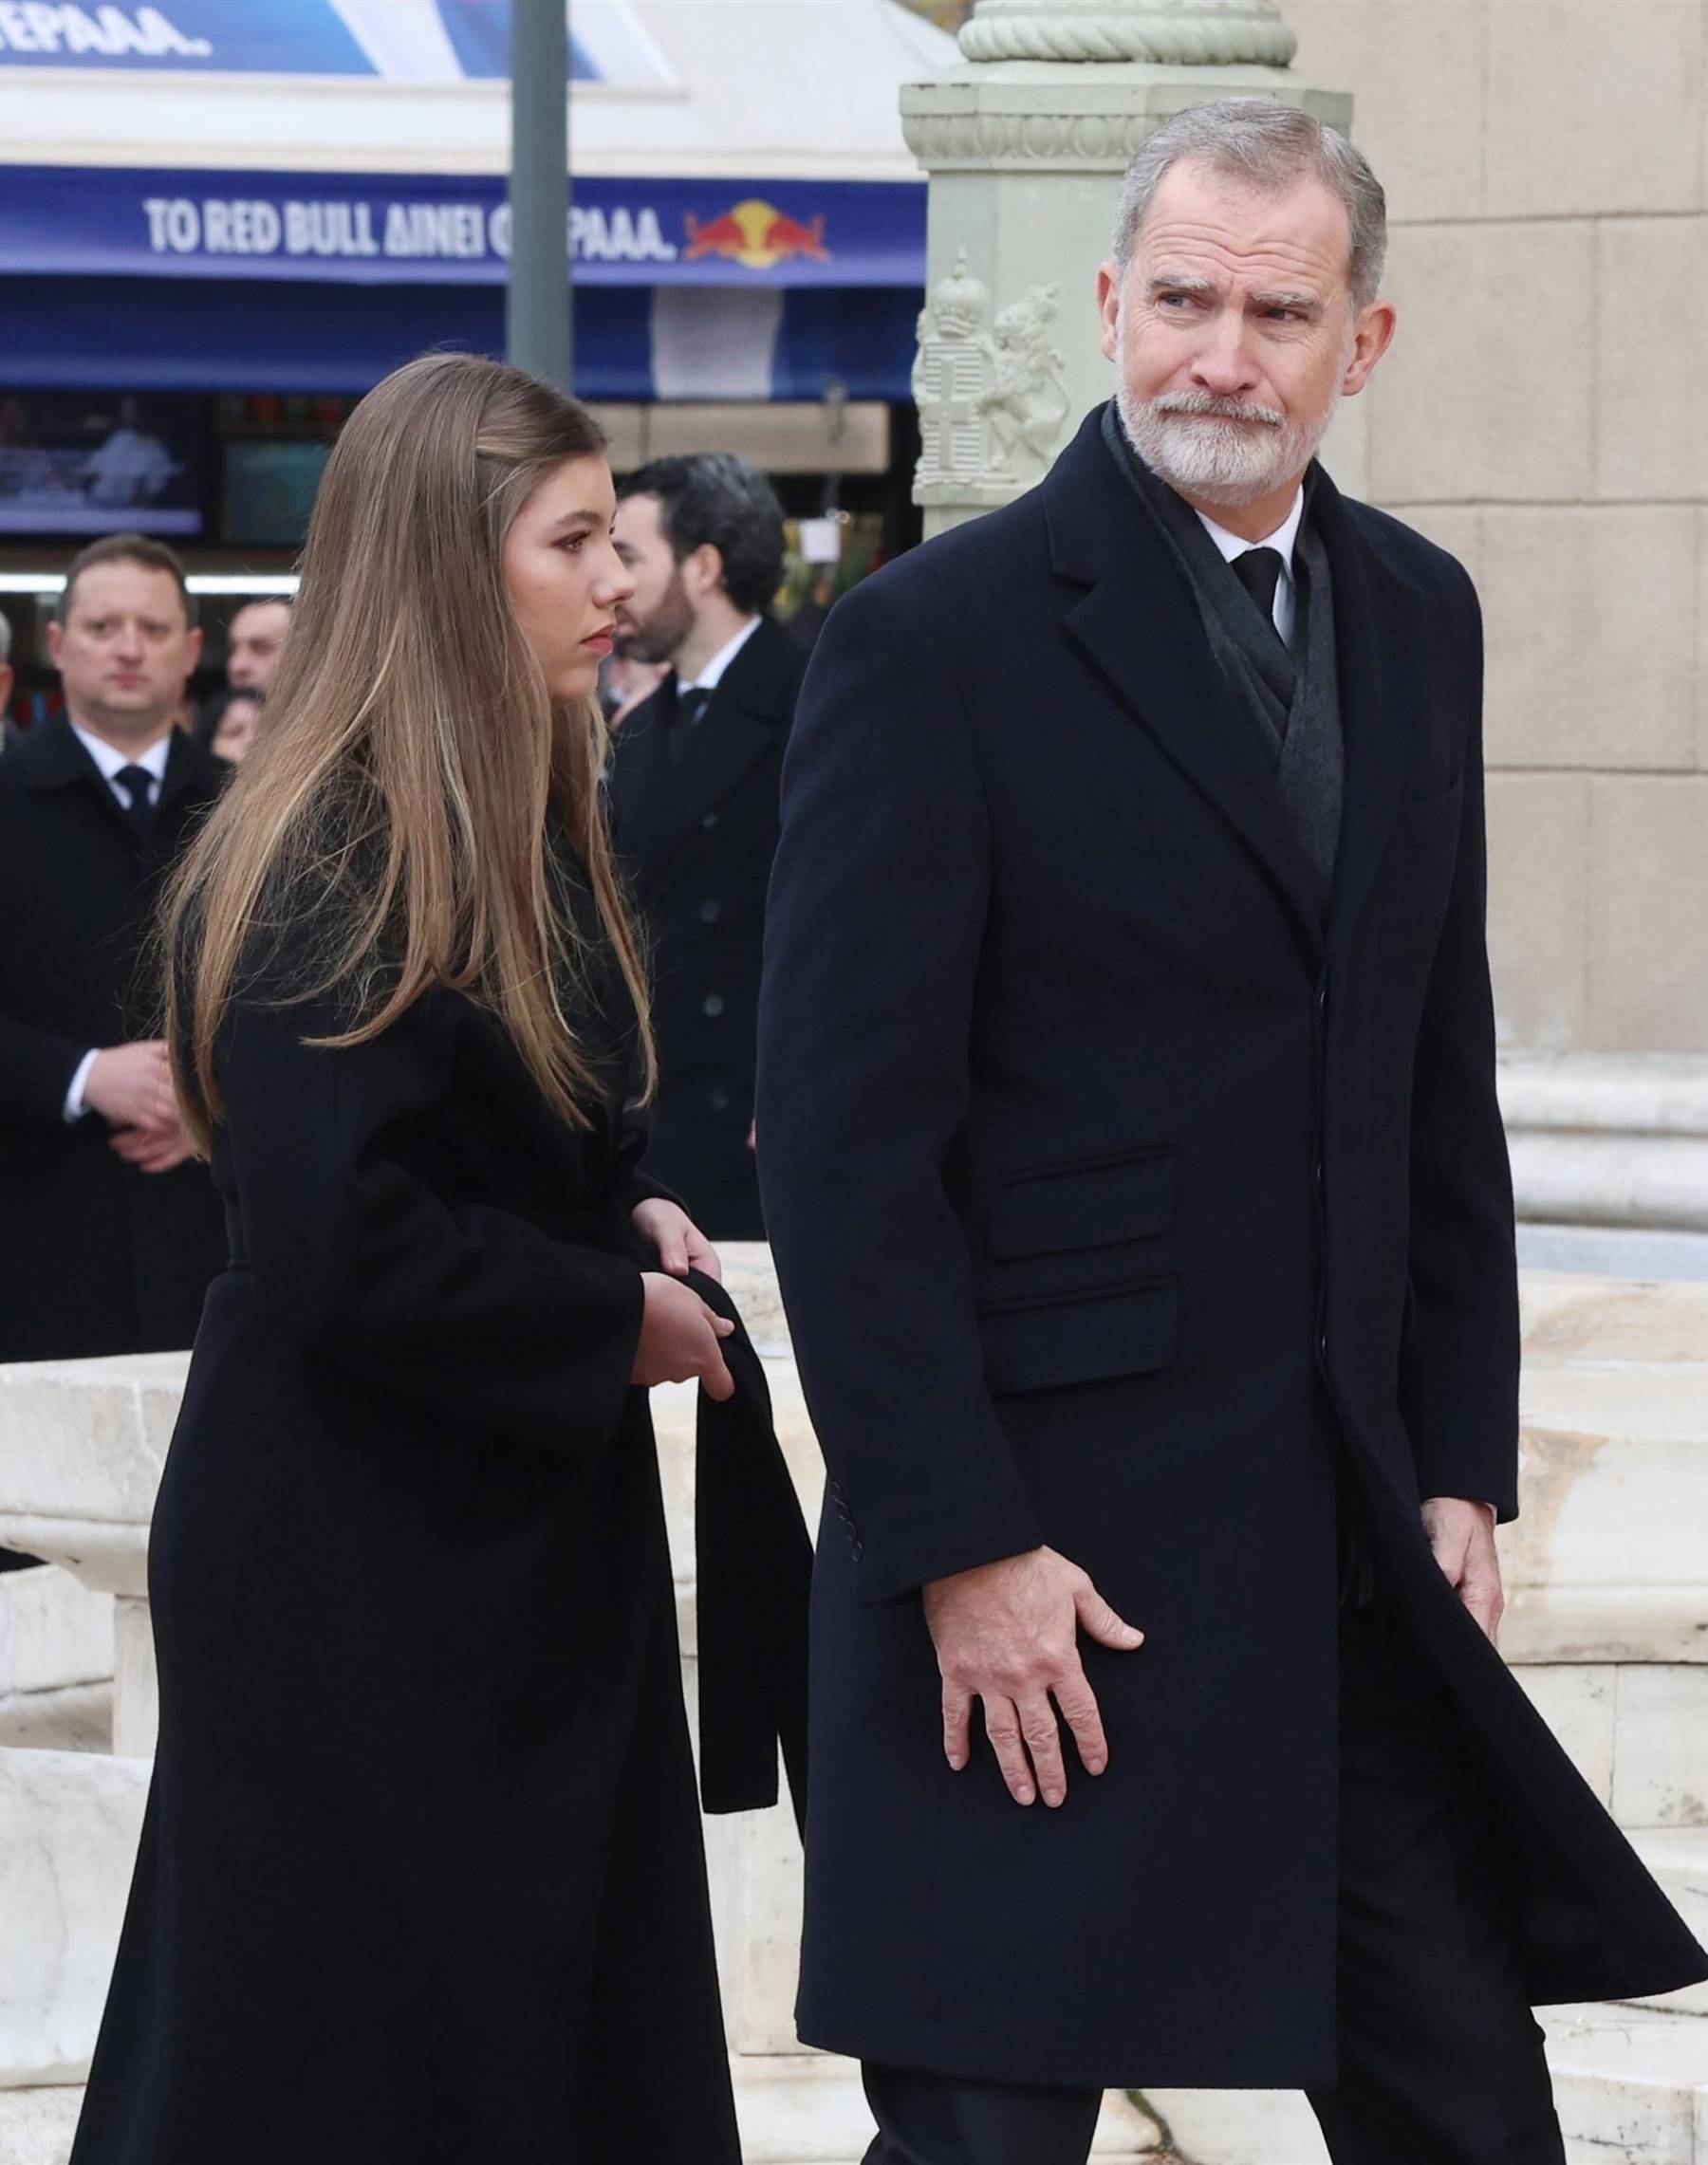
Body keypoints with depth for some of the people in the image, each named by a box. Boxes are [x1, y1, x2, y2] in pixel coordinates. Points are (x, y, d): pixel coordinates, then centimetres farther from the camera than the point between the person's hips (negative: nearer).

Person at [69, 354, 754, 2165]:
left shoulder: (520, 831, 10)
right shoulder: (321, 878, -20)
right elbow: (339, 1249, -26)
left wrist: (629, 1213, 4)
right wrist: (618, 1316, -15)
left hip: (529, 1533, 9)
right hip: (355, 1570, -9)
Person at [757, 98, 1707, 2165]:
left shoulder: (1417, 618, 10)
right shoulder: (937, 636, -10)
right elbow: (846, 1137, -13)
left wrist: (1462, 1468, 9)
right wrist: (957, 1547, -16)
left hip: (1349, 1530, 6)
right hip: (1048, 1526, -6)